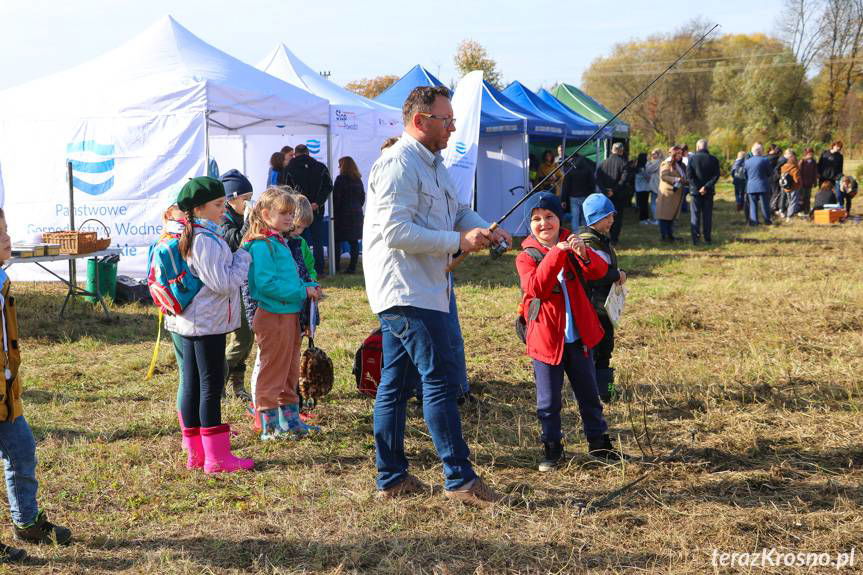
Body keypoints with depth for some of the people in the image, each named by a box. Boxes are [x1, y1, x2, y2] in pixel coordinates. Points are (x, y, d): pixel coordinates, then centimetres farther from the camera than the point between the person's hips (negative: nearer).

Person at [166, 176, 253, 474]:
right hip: (208, 324, -10)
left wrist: (235, 259, 10)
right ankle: (217, 457, 0)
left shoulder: (193, 236, 12)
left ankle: (196, 454, 19)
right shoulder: (206, 240, -19)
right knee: (211, 386, -5)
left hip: (189, 323, 10)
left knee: (192, 385, 11)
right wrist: (243, 258, -8)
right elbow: (223, 283, -21)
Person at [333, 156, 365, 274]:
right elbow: (363, 197, 12)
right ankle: (352, 267, 4)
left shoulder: (340, 179, -8)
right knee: (354, 242, 5)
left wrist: (334, 213, -3)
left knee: (337, 241, 1)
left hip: (343, 214, -5)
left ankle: (335, 267, -1)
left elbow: (336, 197, -10)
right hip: (356, 214, 5)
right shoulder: (358, 180, 8)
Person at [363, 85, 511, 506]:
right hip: (407, 293, -11)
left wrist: (484, 229, 2)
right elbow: (395, 232, -23)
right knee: (440, 380, -9)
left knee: (396, 383, 12)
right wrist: (459, 241, -20)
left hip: (421, 290, 11)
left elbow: (457, 210, 25)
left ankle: (391, 478, 19)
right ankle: (460, 480, -5)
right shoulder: (399, 164, -15)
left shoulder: (432, 164, 18)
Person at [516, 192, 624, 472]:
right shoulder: (527, 257, -5)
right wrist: (556, 254, -35)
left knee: (589, 394, 14)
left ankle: (598, 442, 28)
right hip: (546, 339, -3)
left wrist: (584, 254, -35)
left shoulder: (570, 247, 4)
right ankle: (552, 448, 18)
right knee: (548, 401, 4)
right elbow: (536, 287, -25)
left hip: (578, 336, 3)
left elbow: (600, 271, -13)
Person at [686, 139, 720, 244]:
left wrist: (697, 187, -10)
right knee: (707, 215, 9)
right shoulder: (713, 159, -1)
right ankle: (707, 238, 11)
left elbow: (689, 175, -11)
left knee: (695, 215, 4)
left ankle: (695, 238, -2)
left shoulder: (692, 158, -5)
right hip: (708, 192, 1)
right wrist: (706, 187, -14)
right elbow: (716, 176, -9)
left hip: (695, 190, -1)